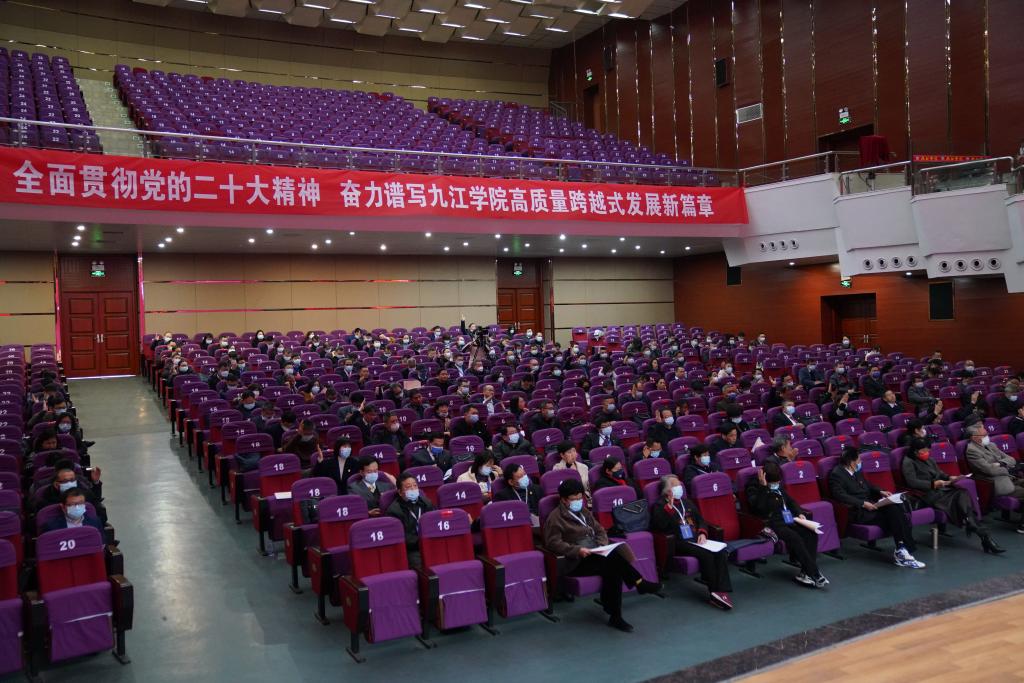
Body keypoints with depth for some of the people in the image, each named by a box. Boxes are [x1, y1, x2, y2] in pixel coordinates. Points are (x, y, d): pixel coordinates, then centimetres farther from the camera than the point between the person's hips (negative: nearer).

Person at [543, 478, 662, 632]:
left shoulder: (583, 512, 23)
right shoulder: (555, 517, 0)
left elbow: (599, 530, 25)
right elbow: (553, 543, -10)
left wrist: (603, 545, 2)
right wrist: (577, 550, -21)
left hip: (597, 555, 7)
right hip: (576, 562, -7)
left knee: (614, 570, -28)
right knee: (613, 558, -31)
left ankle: (615, 616, -26)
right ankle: (639, 583, -16)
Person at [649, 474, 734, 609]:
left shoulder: (687, 502, 26)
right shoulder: (660, 505, 4)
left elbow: (701, 520, 25)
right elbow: (660, 526, -14)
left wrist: (702, 533, 4)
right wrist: (669, 506, -16)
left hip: (696, 539, 6)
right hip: (679, 543, -6)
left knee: (721, 552, -22)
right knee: (706, 555, -31)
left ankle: (722, 590, -27)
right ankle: (714, 592, -22)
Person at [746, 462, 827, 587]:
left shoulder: (778, 486, 17)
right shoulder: (754, 486, -6)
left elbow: (790, 501, 26)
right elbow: (759, 507, -21)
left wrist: (800, 513, 8)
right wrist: (763, 487, -26)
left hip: (787, 519, 8)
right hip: (771, 523, -7)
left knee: (810, 533, -17)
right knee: (795, 538, -30)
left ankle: (805, 573, -16)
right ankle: (814, 574, -21)